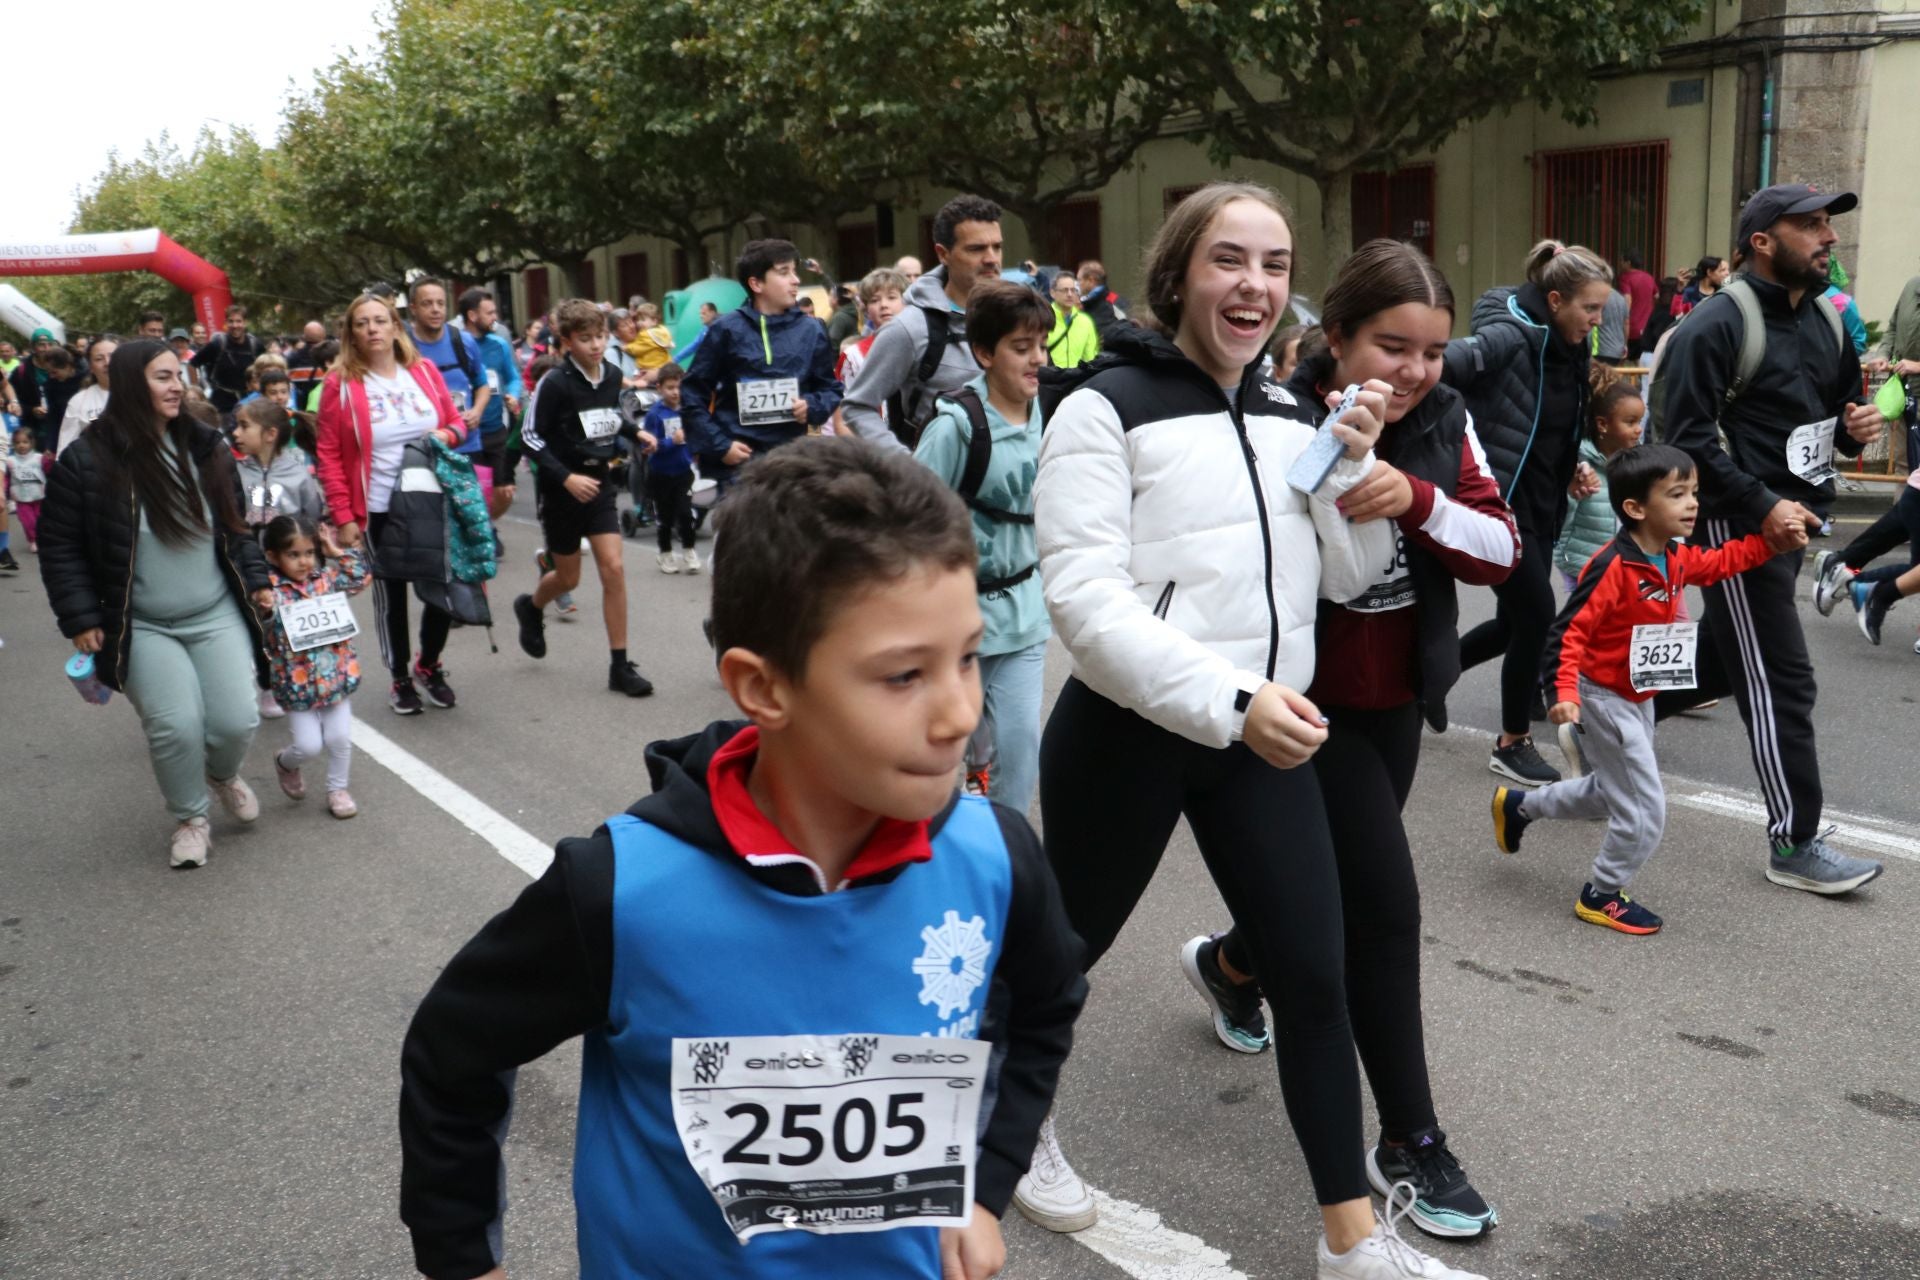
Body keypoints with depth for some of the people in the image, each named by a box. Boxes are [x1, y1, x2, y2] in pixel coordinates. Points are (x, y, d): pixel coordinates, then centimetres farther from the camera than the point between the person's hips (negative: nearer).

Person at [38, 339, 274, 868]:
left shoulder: (205, 447, 4)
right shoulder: (86, 461, -10)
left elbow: (235, 526, 15)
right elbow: (59, 548, -4)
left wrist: (256, 580, 6)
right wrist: (80, 618, -8)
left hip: (218, 616, 3)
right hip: (143, 629, -3)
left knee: (237, 720, -6)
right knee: (176, 726, -16)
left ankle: (223, 774, 31)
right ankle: (190, 817, 12)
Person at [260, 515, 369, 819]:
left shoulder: (326, 578, 2)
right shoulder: (271, 590, -12)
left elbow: (360, 579, 7)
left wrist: (338, 553, 1)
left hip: (336, 677, 4)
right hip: (298, 685, -4)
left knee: (340, 738, 5)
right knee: (309, 745, 1)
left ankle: (338, 788, 26)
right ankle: (285, 763, 35)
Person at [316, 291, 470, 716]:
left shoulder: (424, 371, 3)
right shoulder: (340, 384, -6)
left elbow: (456, 420, 13)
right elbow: (328, 455, -6)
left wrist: (447, 435, -11)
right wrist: (343, 516, -11)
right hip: (378, 510, -2)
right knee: (391, 596, 8)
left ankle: (428, 664, 29)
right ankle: (400, 678, 26)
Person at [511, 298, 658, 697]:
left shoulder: (612, 376, 1)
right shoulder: (554, 383, -16)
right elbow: (531, 436, -14)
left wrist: (634, 433, 4)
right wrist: (566, 477, -23)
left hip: (599, 484, 4)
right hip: (562, 490, -4)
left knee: (614, 567, -7)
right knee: (568, 578, 9)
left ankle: (620, 666, -2)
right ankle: (531, 607, 45)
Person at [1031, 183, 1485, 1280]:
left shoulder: (1289, 415, 9)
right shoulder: (1106, 409, -11)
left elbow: (1346, 579, 11)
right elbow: (1085, 596, -21)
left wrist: (1355, 463, -6)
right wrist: (1229, 697, -30)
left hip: (1265, 738, 5)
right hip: (1127, 734, -5)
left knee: (1315, 975, 4)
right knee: (1069, 949, 14)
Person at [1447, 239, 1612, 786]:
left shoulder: (1568, 349, 8)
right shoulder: (1510, 337, -19)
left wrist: (1572, 467, 4)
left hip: (1541, 504, 9)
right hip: (1499, 501, -9)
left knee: (1519, 619, 13)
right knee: (1536, 613, -4)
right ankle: (1512, 744, 13)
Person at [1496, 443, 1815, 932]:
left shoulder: (1676, 557, -1)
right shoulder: (1613, 567, -27)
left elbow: (1718, 563, 20)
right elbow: (1569, 632, -28)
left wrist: (1770, 542, 7)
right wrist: (1565, 694, -37)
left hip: (1640, 697, 9)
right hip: (1605, 698, -9)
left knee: (1608, 793, 25)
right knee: (1645, 812, -4)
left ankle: (1518, 806, 43)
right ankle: (1602, 896, 16)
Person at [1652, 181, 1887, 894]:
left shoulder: (1824, 318, 13)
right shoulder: (1717, 324, -14)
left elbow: (1838, 403, 25)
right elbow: (1686, 434, -20)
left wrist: (1856, 426, 0)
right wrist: (1763, 505, -24)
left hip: (1790, 519, 9)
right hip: (1737, 523, -9)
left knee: (1724, 663, 17)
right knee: (1780, 682, -5)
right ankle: (1795, 845, 4)